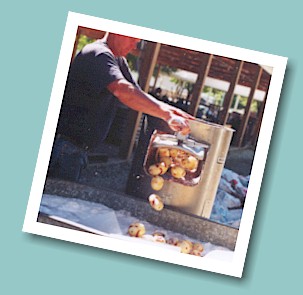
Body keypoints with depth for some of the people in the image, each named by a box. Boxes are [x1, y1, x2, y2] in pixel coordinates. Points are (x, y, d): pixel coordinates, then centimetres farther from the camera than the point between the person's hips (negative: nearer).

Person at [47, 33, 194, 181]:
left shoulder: (119, 60, 16)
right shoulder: (98, 54, -17)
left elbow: (139, 97, 17)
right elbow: (123, 91, -34)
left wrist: (169, 109, -3)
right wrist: (166, 115, -36)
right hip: (65, 143, -10)